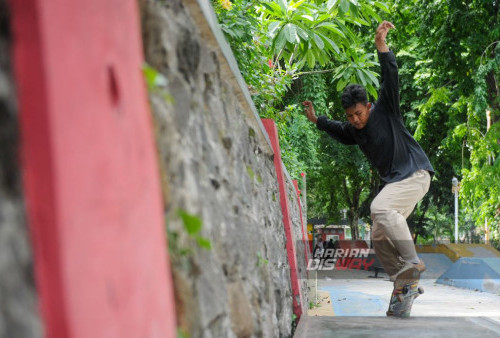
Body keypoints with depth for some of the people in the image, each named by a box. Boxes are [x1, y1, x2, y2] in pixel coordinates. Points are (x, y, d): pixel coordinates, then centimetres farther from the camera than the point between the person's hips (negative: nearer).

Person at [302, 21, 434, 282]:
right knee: (379, 237, 5)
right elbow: (340, 132, 35)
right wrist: (317, 120, 29)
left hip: (414, 174, -9)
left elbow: (391, 79, -23)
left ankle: (411, 261, -30)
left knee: (380, 208, -31)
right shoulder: (353, 130, 10)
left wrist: (381, 47, -35)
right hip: (393, 181, 9)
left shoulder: (384, 111, -8)